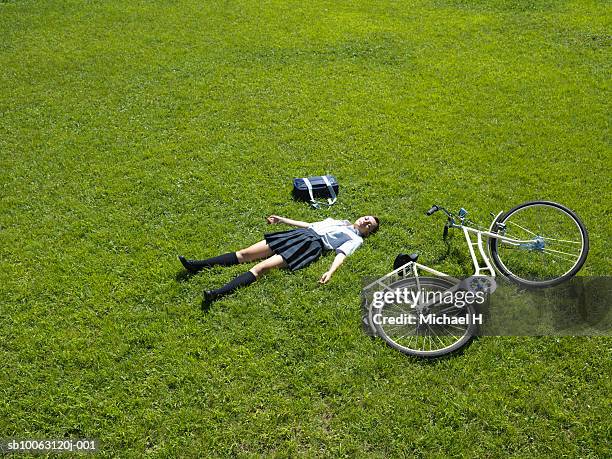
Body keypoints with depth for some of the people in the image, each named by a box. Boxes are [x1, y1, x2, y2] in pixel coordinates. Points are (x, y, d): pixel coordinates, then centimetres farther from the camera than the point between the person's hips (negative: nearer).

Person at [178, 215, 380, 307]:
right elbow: (306, 224, 35)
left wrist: (331, 271, -26)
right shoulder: (339, 221, 34)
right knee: (246, 253, -6)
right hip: (300, 233, 7)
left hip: (313, 244, -7)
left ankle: (219, 293, -41)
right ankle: (198, 265, -12)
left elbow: (341, 254, -7)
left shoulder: (356, 239, 13)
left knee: (263, 266, -27)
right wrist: (281, 219, 34)